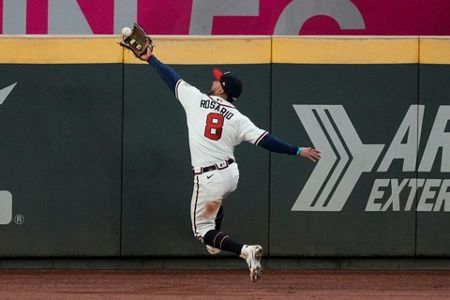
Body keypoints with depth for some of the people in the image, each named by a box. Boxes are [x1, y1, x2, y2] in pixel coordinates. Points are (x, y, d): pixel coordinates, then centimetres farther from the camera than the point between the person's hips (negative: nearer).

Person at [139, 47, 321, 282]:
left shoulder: (196, 100, -6)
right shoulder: (238, 119, -2)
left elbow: (171, 78, 4)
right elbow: (266, 140, -10)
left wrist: (151, 58, 17)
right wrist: (298, 151, -7)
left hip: (208, 179, -5)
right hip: (231, 174, 5)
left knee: (202, 229, 3)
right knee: (215, 202, 40)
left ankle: (245, 251, -19)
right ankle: (214, 242, 50)